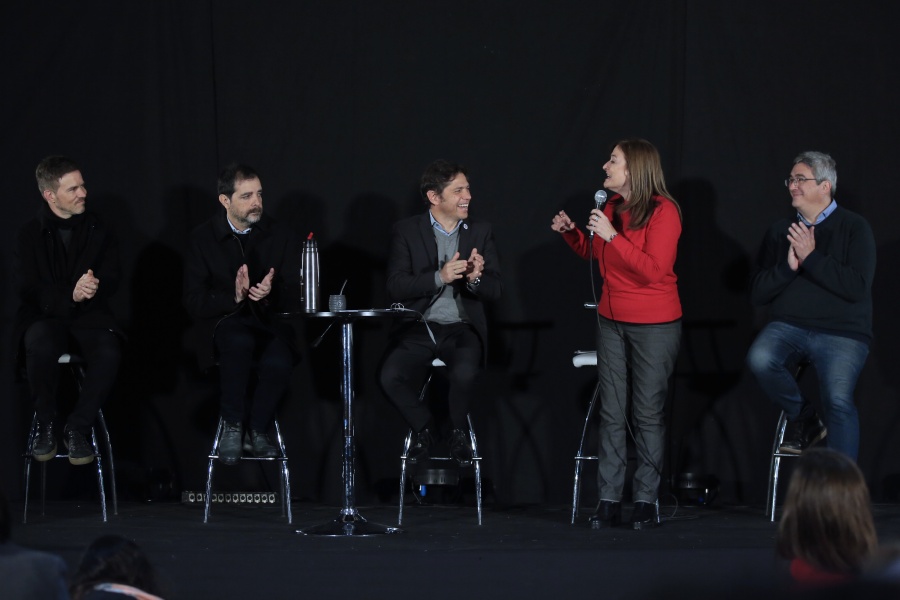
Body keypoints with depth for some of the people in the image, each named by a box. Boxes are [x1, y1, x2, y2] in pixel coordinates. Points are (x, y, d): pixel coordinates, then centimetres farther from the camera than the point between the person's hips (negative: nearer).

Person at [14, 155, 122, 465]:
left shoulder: (98, 231, 7)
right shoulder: (30, 234, 1)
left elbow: (111, 280, 3)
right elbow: (29, 289, -7)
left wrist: (93, 288, -23)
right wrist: (69, 295, -26)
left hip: (89, 317, 2)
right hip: (44, 316, -2)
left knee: (109, 353, -33)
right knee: (40, 344, -38)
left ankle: (77, 428, -15)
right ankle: (46, 424, -16)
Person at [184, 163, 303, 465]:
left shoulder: (281, 236, 6)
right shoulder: (203, 238, 2)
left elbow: (295, 297, 4)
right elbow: (194, 301, -4)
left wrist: (272, 293, -20)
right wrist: (234, 297, -22)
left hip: (270, 323, 1)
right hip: (223, 324, -1)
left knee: (278, 362, -34)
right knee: (239, 341, -39)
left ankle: (256, 429, -9)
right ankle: (233, 425, -22)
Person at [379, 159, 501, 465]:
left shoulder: (480, 232, 8)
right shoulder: (406, 231, 1)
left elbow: (495, 289, 3)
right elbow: (395, 287, -9)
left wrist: (475, 279, -21)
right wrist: (439, 277, -24)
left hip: (461, 329, 0)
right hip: (417, 328, 0)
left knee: (465, 373, -32)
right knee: (390, 378, -28)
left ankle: (458, 430, 1)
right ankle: (424, 429, 3)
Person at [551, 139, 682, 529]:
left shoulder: (663, 211, -14)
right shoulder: (612, 208, 5)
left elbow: (654, 269, -24)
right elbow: (594, 254, 21)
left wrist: (612, 236, -26)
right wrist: (571, 233, 3)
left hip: (655, 325, -6)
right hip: (612, 321, 6)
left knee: (648, 415, 1)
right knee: (611, 413, 4)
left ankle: (646, 500, 7)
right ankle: (609, 501, 5)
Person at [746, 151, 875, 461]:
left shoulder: (854, 227, 1)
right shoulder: (781, 231, 14)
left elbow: (858, 286, -12)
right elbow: (757, 293, 10)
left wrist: (811, 258, -15)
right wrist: (788, 266, -8)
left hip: (841, 333, -4)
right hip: (789, 327, 4)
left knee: (838, 399, -28)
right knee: (759, 359, -29)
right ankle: (802, 419, -4)